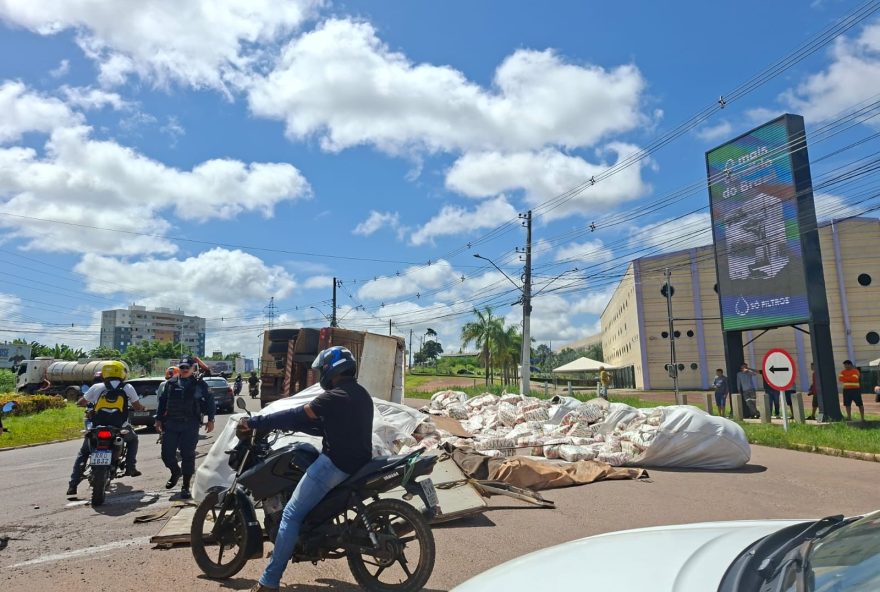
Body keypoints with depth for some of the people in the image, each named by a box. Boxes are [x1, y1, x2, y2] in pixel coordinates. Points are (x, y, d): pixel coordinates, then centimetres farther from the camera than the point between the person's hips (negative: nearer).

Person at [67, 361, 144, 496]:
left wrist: (89, 403, 40)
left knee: (82, 453, 24)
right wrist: (141, 407, 34)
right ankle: (130, 467, 18)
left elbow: (80, 403, 18)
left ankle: (73, 484, 14)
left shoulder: (97, 387, 8)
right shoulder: (128, 388, 4)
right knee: (132, 439, 30)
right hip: (120, 429, -1)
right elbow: (138, 407, 11)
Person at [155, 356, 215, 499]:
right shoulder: (170, 383, 11)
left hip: (190, 425, -3)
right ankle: (176, 472, 35)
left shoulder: (199, 384, 3)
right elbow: (162, 401, 16)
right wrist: (159, 419, 11)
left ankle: (185, 487, 10)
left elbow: (209, 401, 4)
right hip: (170, 424, 3)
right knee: (167, 453, 3)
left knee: (188, 455, -1)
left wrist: (210, 420, -2)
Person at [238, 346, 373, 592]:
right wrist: (288, 423, 18)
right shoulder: (361, 394, 12)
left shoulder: (336, 396, -16)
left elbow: (297, 416, -17)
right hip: (358, 461, 10)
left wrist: (254, 422, -9)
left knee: (291, 515, -2)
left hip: (336, 464, -9)